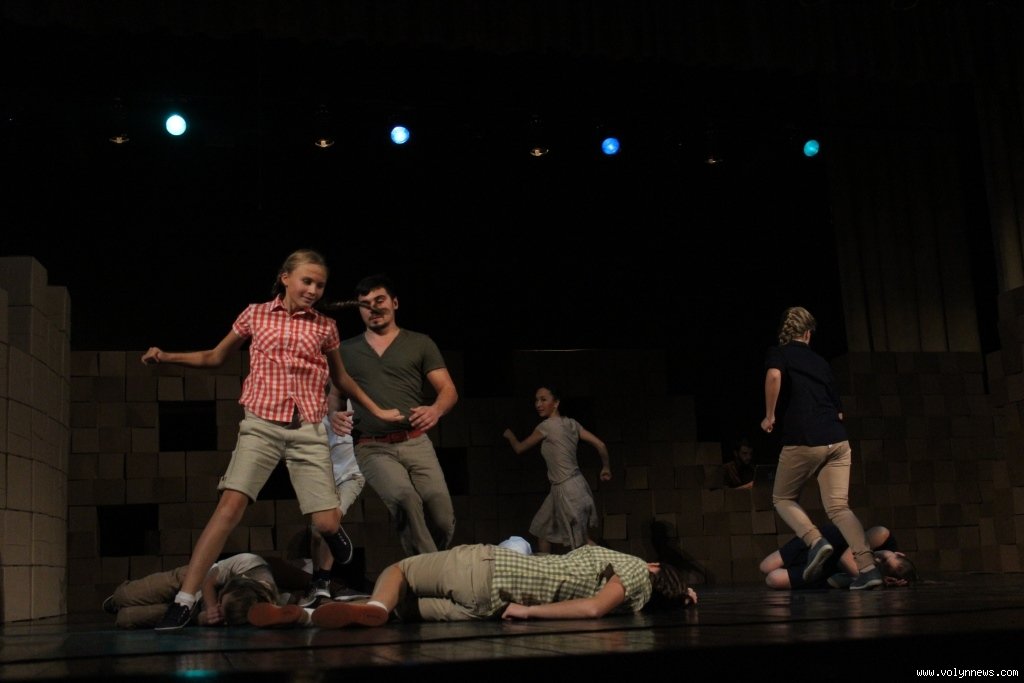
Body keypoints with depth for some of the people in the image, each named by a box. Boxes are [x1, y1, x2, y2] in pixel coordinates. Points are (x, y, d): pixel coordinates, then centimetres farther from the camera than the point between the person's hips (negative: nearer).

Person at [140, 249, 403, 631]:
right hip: (262, 426, -1)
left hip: (308, 431, 1)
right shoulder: (255, 315, 7)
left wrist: (377, 412, 25)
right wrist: (167, 357, 4)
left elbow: (341, 378, 23)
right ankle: (184, 601, -15)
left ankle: (350, 580, 31)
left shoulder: (325, 327, 9)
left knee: (326, 523, -6)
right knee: (231, 504, -19)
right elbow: (216, 357, 17)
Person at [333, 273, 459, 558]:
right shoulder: (346, 350, 17)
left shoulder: (420, 344, 12)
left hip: (416, 442, 1)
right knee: (404, 498, -31)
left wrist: (436, 409, -16)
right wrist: (333, 415, -4)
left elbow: (449, 390, 7)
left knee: (443, 519, -16)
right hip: (372, 448, 0)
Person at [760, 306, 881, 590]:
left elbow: (774, 376, -20)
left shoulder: (778, 353, 6)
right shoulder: (820, 361, 20)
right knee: (839, 506, 4)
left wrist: (769, 416, -10)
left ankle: (816, 541, -8)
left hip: (803, 441, -4)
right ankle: (868, 567, -10)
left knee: (783, 499, 15)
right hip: (838, 441, 4)